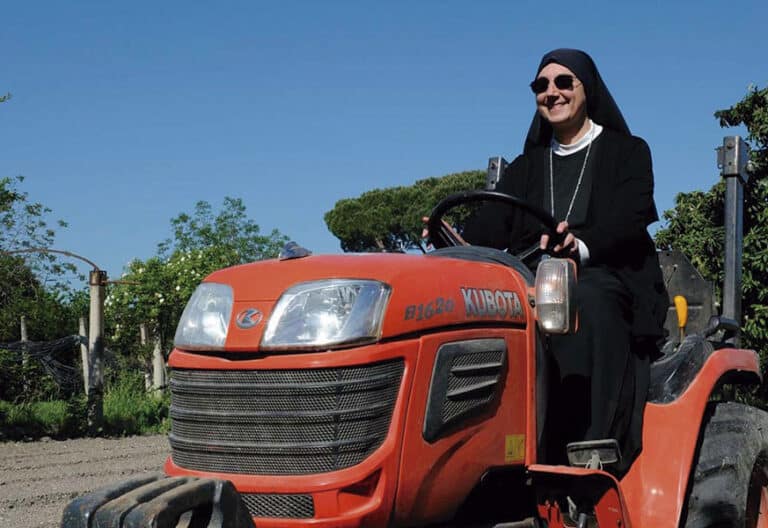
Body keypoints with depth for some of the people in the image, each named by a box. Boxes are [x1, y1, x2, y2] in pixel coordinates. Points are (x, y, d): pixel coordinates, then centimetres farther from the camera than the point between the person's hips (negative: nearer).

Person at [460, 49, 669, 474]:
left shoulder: (628, 152, 12)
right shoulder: (526, 167, 25)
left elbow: (630, 219, -7)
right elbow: (494, 221, 7)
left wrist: (581, 246, -29)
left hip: (605, 280, -3)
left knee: (585, 306, -40)